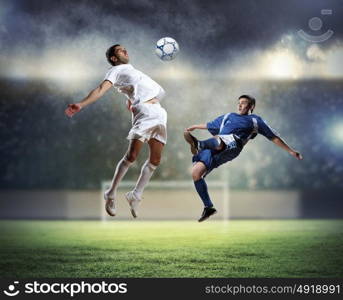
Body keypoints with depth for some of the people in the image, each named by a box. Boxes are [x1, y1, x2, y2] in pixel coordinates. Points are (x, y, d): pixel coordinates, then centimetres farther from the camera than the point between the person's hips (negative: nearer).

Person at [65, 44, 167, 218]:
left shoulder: (132, 70, 31)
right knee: (132, 156, -16)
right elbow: (101, 89, -8)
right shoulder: (116, 70, 7)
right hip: (143, 111, -7)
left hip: (159, 112, 7)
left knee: (155, 160, 1)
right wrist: (81, 104, -24)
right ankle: (111, 194, -5)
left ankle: (136, 196, 10)